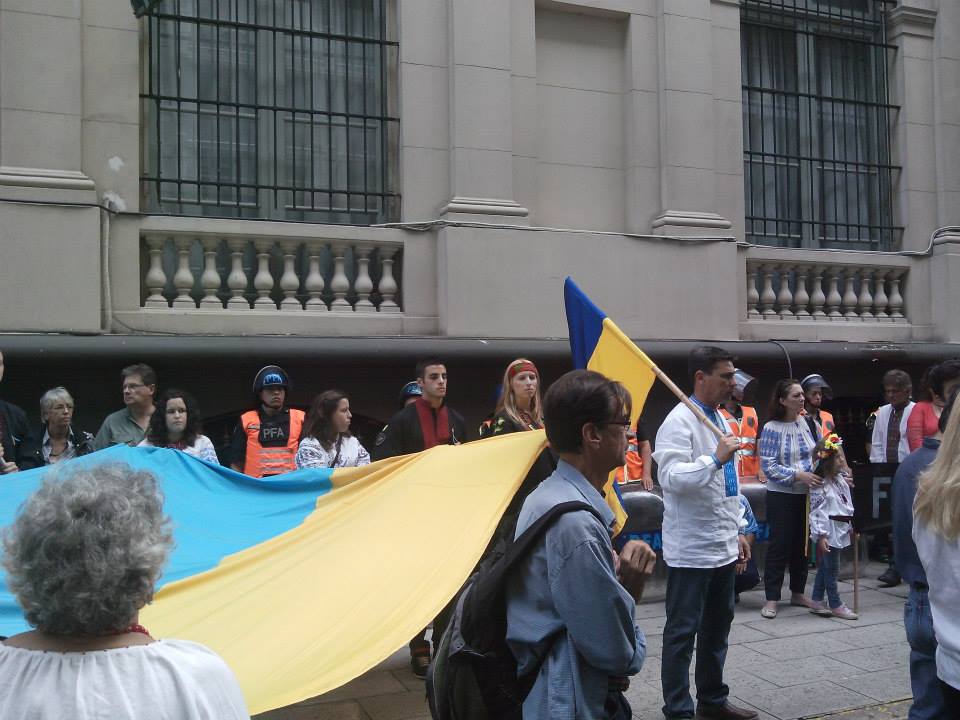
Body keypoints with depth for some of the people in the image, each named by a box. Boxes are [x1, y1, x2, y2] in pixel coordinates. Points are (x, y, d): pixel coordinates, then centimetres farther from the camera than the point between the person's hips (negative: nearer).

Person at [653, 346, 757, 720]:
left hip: (722, 545, 9)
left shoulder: (718, 419, 13)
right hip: (691, 549, -9)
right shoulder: (679, 421, -15)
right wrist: (715, 459, -33)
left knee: (717, 627, 18)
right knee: (682, 632, 1)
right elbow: (670, 478, -27)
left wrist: (737, 531, 19)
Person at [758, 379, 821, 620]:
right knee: (779, 545, -1)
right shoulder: (772, 429, -13)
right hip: (781, 495, -5)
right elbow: (768, 466, -16)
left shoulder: (807, 423, 3)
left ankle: (797, 592, 27)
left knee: (802, 544, 13)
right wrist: (798, 475, -23)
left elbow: (816, 453, 15)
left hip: (807, 493, 5)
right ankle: (771, 598, 7)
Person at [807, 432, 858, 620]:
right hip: (829, 532, -9)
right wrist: (821, 535, -21)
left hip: (840, 530, 9)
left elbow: (847, 505, 19)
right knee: (831, 569, 1)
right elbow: (817, 512, -18)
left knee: (824, 567, 15)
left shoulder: (840, 479, 10)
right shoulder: (819, 485, -16)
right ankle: (835, 605, 11)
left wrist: (850, 526, 20)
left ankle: (816, 601, 23)